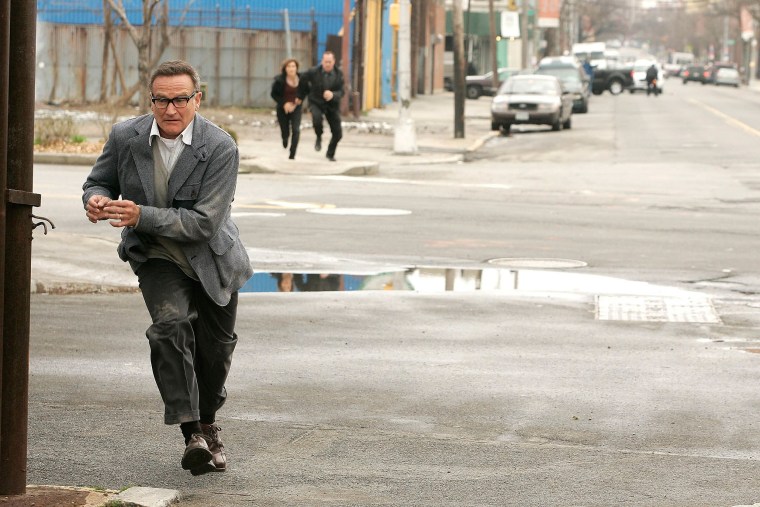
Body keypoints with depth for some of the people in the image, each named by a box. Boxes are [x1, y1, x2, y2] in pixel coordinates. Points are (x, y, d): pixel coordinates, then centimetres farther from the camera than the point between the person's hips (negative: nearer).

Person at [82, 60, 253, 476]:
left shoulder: (220, 148, -24)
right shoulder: (126, 137, -13)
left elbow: (204, 223, -27)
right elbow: (98, 181, 3)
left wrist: (141, 216, -37)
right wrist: (96, 199, -23)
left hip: (211, 258, 0)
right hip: (157, 257, 0)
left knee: (215, 349, 12)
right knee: (171, 323, -27)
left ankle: (207, 421, 42)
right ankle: (192, 433, -28)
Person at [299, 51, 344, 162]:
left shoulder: (339, 74, -12)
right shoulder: (314, 72, -17)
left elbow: (341, 92, -16)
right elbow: (303, 80, 3)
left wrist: (332, 95, -40)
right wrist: (301, 96, 16)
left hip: (332, 105, 2)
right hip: (316, 103, -2)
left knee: (337, 133, 2)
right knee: (316, 118, -36)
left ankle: (330, 154, 30)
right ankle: (319, 138, -5)